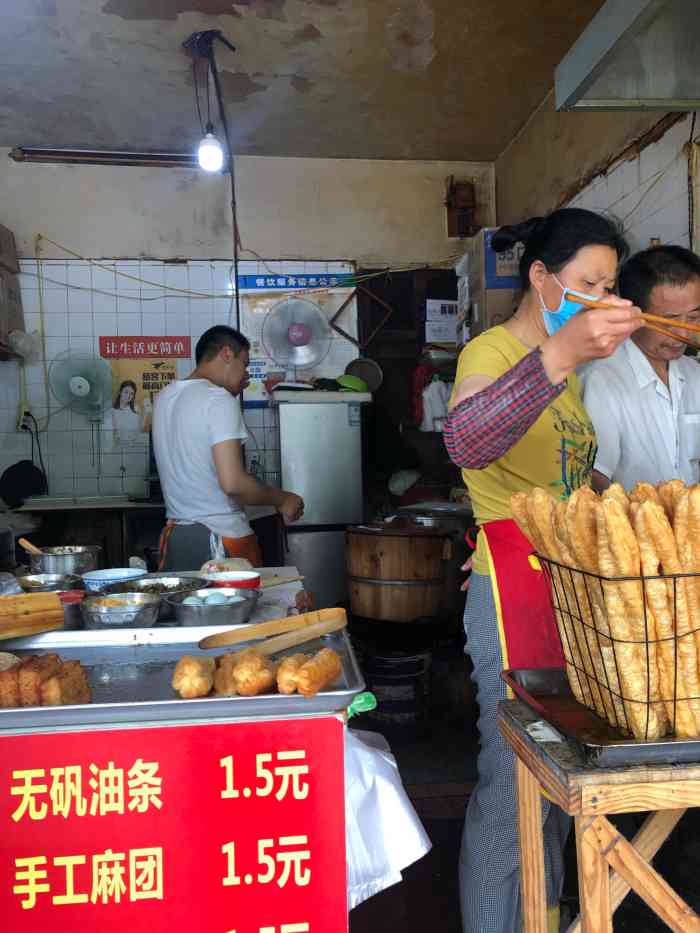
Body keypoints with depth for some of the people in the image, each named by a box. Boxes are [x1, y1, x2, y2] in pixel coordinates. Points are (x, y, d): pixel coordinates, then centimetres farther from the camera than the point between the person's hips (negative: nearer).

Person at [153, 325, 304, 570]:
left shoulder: (164, 397, 10)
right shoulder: (219, 399, -14)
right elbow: (232, 482, -22)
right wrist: (281, 499, -7)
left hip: (174, 535, 8)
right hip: (222, 538, -7)